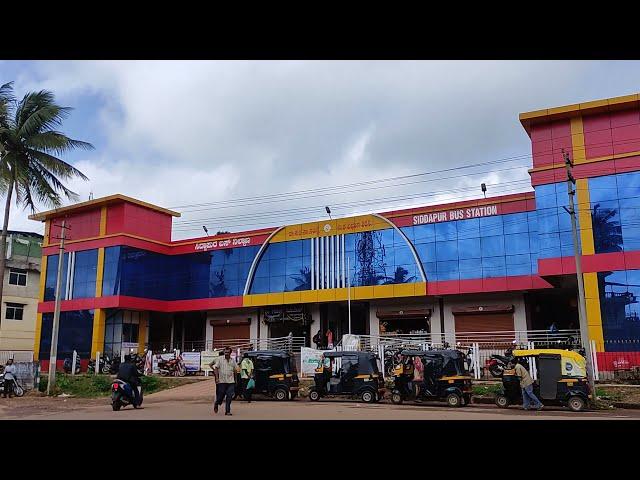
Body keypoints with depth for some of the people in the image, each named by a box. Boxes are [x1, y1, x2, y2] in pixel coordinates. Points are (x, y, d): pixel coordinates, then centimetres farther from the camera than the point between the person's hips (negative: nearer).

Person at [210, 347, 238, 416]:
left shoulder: (233, 360, 8)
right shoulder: (220, 359, -2)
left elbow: (235, 369, 17)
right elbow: (216, 368, -3)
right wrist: (217, 378, -11)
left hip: (231, 381, 2)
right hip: (222, 381, -2)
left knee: (229, 396, -3)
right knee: (221, 395, 4)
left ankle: (227, 411, 3)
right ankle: (216, 404, 35)